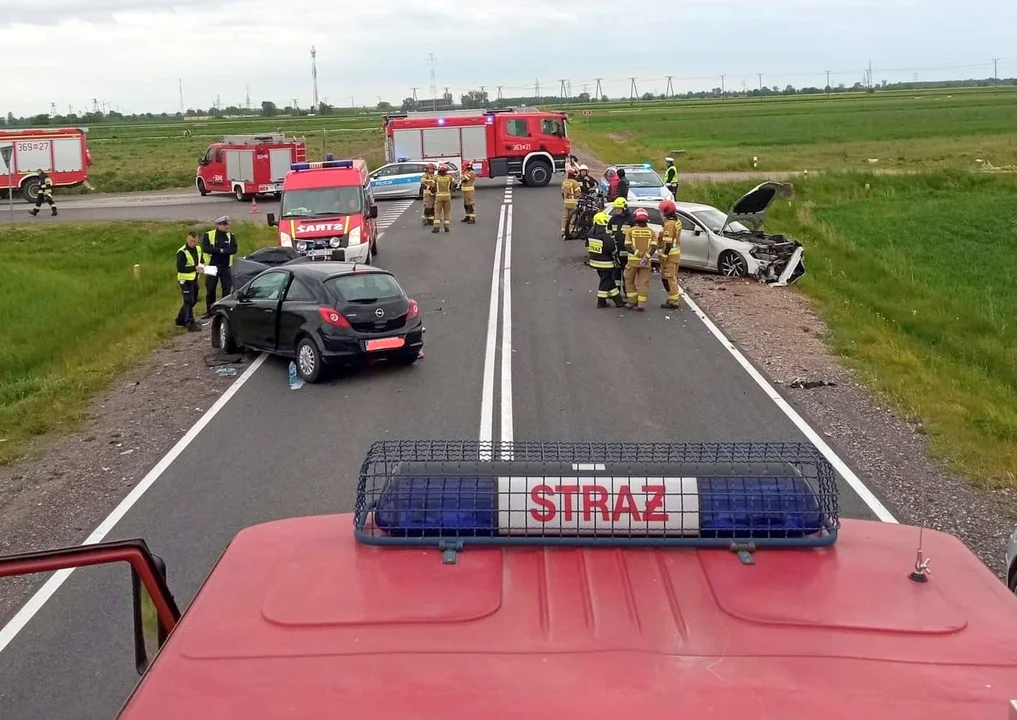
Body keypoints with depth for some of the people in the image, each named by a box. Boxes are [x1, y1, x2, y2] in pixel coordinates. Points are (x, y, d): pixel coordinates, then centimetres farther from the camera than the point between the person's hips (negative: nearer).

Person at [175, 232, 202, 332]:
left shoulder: (197, 249, 7)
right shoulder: (182, 252, -17)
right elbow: (180, 268, -22)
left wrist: (201, 265, 2)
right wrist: (195, 268, -26)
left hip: (194, 279, 9)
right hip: (185, 280, -9)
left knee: (193, 300, 17)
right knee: (189, 302, -9)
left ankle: (180, 319, 33)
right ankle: (191, 324, -7)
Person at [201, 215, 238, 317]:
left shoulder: (231, 236, 3)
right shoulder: (208, 235, -2)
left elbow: (234, 249, -11)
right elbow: (205, 248, -16)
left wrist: (215, 250, -20)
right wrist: (220, 250, -20)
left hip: (226, 267, 1)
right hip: (212, 266, -1)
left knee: (227, 289, 1)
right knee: (210, 290, 7)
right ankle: (209, 310, 20)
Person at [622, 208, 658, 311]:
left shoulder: (631, 231, -2)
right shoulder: (651, 232, 2)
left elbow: (628, 246, -11)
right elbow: (654, 247, -10)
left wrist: (639, 254, -13)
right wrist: (646, 257, -16)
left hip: (633, 260, -1)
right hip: (646, 262, 1)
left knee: (629, 281, 15)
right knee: (643, 282, 4)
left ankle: (632, 301, 15)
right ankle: (641, 304, -1)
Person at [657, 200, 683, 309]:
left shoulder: (669, 224, -20)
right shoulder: (677, 222, 10)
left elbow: (668, 243, -23)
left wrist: (664, 256, -21)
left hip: (669, 254, -10)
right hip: (677, 252, 10)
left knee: (667, 278, -3)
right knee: (673, 277, 20)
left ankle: (673, 302, -1)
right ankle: (675, 299, 29)